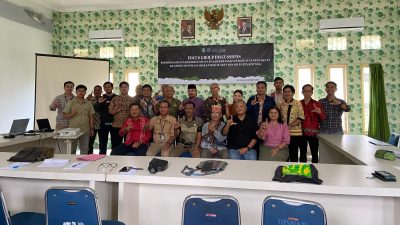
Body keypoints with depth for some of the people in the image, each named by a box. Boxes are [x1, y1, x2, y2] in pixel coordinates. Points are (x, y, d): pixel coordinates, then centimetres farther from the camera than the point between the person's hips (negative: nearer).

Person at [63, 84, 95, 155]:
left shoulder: (89, 104, 7)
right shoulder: (71, 103, 2)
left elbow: (91, 117, 9)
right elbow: (65, 116, 1)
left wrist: (91, 129, 6)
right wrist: (72, 113, -18)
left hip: (85, 130, 1)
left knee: (84, 149, 6)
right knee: (72, 149, 5)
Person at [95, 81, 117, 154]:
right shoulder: (101, 98, 10)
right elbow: (96, 109, -2)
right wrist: (99, 103, -21)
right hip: (103, 124, 2)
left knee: (115, 143, 3)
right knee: (102, 144, 6)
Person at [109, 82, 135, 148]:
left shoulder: (132, 99, 7)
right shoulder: (115, 99, 10)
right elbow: (110, 110, 4)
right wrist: (117, 111, -11)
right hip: (116, 125, 1)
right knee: (115, 146, 5)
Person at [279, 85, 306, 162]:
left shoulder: (297, 103, 1)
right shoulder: (280, 104, 9)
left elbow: (301, 118, -6)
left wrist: (290, 125, -14)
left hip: (295, 132, -2)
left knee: (294, 156, 2)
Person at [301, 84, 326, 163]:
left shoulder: (317, 104, 4)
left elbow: (323, 118, 1)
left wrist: (320, 113, -19)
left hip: (313, 132, -1)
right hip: (302, 132, 2)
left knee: (314, 153, -1)